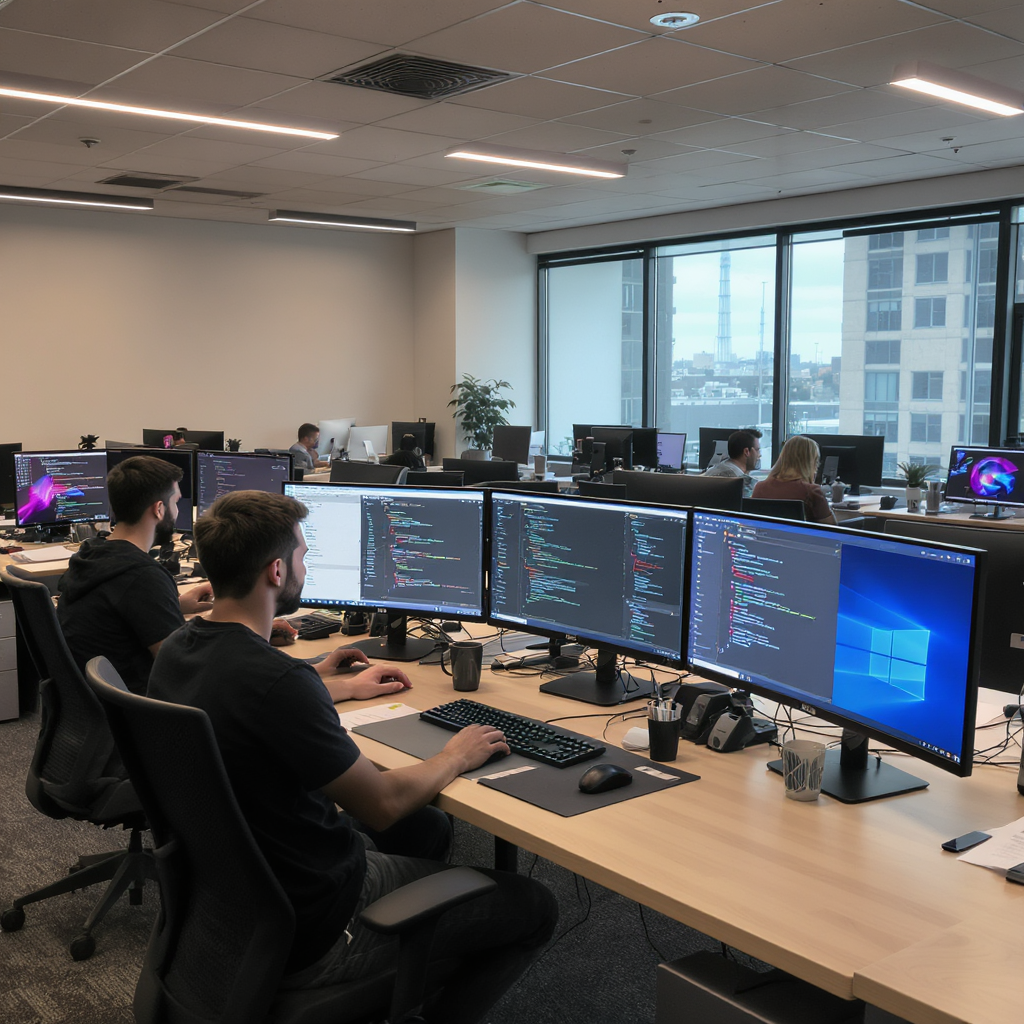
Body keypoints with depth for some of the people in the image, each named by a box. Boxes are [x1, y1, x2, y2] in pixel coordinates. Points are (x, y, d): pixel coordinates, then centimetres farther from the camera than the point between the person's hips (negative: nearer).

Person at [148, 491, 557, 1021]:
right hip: (308, 939, -9)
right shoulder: (277, 682, -31)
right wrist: (455, 756, -1)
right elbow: (384, 803, -20)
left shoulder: (175, 651, -4)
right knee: (533, 907, 4)